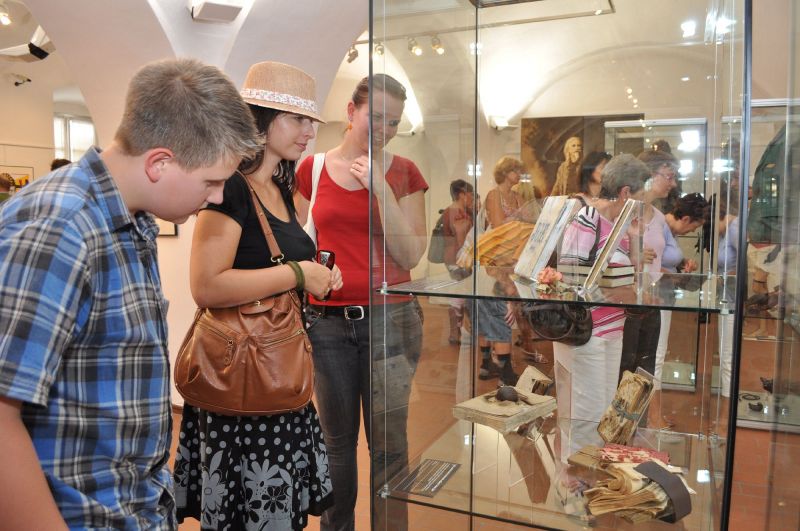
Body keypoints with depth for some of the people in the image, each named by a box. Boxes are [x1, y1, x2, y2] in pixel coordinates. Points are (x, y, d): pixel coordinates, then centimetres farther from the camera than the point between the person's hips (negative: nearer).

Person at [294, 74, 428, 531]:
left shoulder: (404, 173, 2)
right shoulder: (313, 168, 6)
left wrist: (380, 188, -13)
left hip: (388, 318, -1)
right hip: (327, 318, 1)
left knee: (388, 442, 4)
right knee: (337, 438, 13)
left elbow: (410, 256, -5)